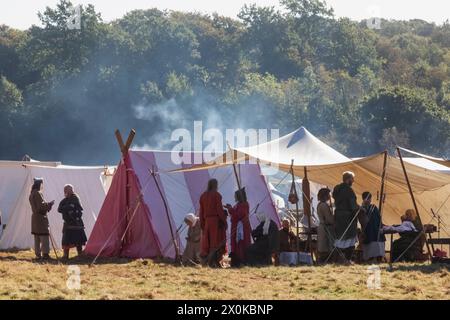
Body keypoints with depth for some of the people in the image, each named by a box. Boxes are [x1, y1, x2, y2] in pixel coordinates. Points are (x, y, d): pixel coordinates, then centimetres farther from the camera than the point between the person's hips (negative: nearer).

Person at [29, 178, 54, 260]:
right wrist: (49, 204, -5)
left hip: (35, 217, 9)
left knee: (37, 238, 10)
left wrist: (48, 205, 15)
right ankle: (45, 254, -13)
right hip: (41, 217, -9)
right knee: (44, 236, -9)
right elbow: (41, 206, -19)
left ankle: (38, 254, 11)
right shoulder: (38, 193, -14)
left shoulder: (32, 194, 15)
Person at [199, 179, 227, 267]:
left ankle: (207, 260, 7)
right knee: (216, 241, -3)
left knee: (207, 241, 8)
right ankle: (215, 261, -9)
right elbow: (220, 209, -12)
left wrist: (202, 223, 18)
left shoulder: (203, 196, 11)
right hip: (216, 220, -6)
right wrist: (224, 221, -7)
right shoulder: (216, 195, -7)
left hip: (207, 221, 6)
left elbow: (201, 211, 13)